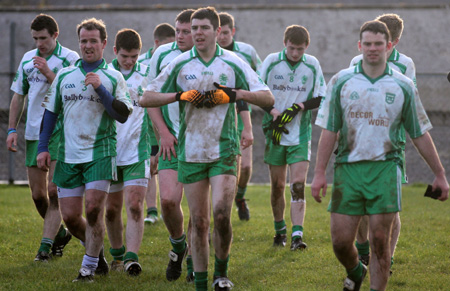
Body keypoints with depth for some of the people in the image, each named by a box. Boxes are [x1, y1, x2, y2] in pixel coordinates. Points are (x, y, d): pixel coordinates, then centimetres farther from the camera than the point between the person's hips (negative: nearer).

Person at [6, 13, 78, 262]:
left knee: (53, 191, -12)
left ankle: (46, 245, -10)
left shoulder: (70, 59, -5)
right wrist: (12, 129, 11)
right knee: (38, 194, 8)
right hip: (33, 133, 6)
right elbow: (18, 95, 18)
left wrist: (49, 73, -20)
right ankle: (60, 233, 29)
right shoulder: (27, 59, 12)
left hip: (60, 132, -6)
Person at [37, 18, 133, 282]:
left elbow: (123, 115, -7)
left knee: (93, 208, -13)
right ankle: (97, 250, 27)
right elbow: (51, 111, 15)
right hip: (68, 155, 3)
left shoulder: (113, 77, 1)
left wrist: (100, 89, -16)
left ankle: (89, 266, 0)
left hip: (100, 153, -3)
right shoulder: (64, 75, 10)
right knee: (70, 216, 1)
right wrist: (43, 147, 8)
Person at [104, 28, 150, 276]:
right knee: (112, 208, 10)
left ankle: (131, 258, -18)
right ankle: (117, 254, 27)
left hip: (137, 151, -2)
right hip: (109, 151, 2)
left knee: (135, 206, -13)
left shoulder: (147, 75, 0)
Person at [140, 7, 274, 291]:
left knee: (221, 214, -17)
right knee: (199, 221, 3)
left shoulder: (233, 63, 0)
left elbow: (268, 98, 0)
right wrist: (181, 95, -9)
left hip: (224, 149, -2)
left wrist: (234, 94, -14)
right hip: (190, 151, 2)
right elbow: (146, 98, 4)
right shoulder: (180, 64, 3)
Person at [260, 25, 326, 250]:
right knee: (277, 185, 7)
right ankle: (280, 231, 25)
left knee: (298, 184, -11)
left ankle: (297, 236, -16)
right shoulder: (271, 61, -2)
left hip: (300, 134, 0)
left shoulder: (312, 65, 0)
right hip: (275, 132, 0)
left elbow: (320, 97, 3)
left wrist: (298, 107, -13)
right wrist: (274, 113, -14)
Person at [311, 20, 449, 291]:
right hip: (348, 167, 1)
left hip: (384, 168, -1)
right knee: (341, 240, 1)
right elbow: (329, 130, 4)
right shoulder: (341, 81, 3)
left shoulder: (404, 86, 4)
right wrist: (319, 173, -2)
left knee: (380, 241, -5)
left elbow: (420, 134, 10)